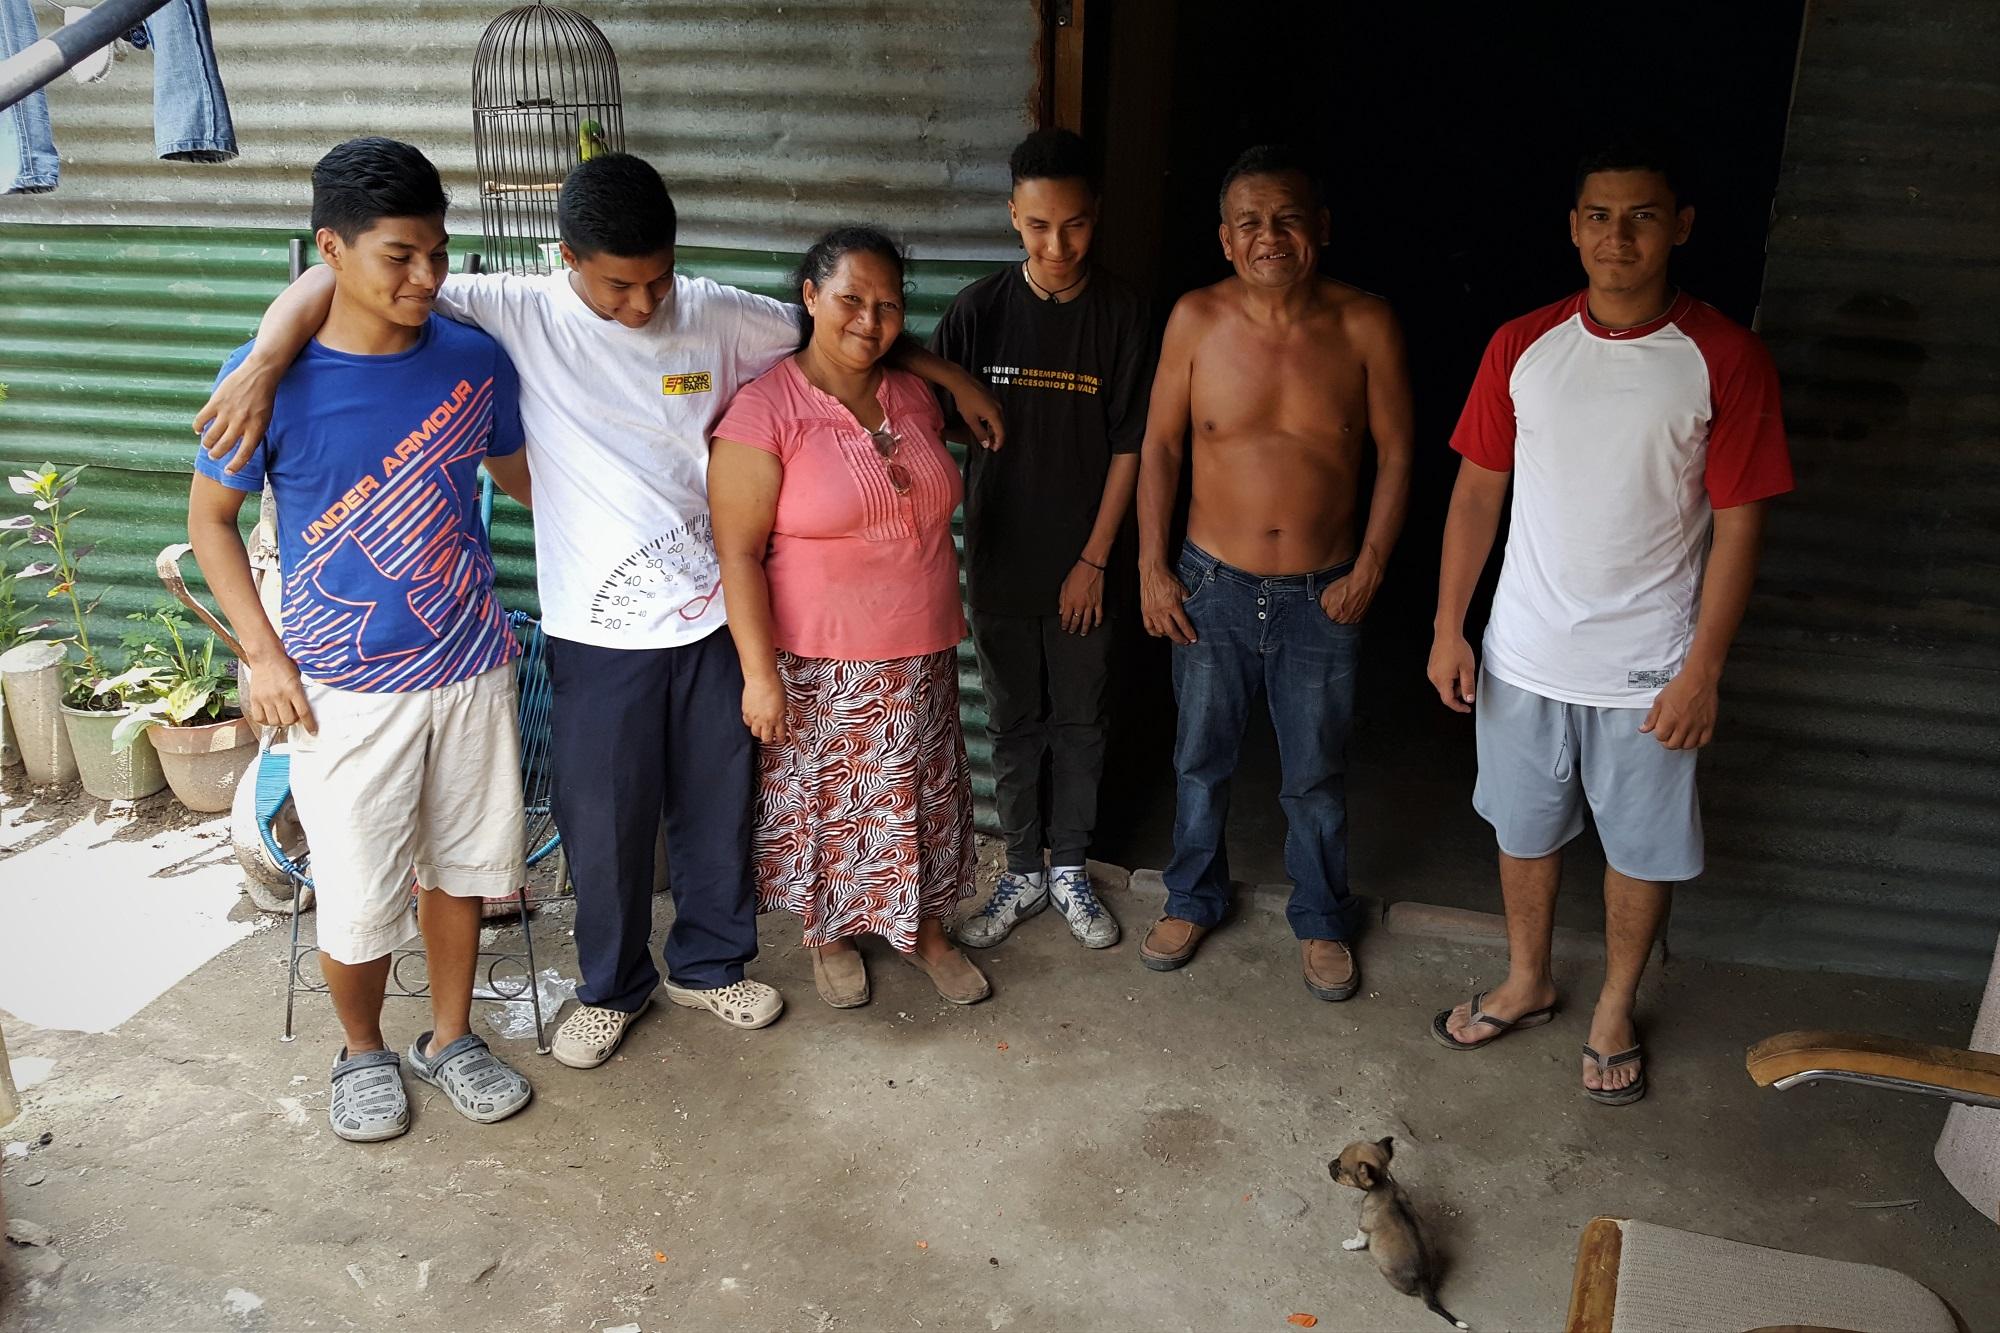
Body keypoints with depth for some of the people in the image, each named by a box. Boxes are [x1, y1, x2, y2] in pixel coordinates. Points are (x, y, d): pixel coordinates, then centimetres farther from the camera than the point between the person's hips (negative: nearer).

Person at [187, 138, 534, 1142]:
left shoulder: (476, 361, -6)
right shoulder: (270, 378, -14)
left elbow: (519, 473, 13)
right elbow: (210, 518, -1)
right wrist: (262, 652, -6)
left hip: (469, 670, 3)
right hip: (344, 690, -3)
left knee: (459, 866, 16)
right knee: (359, 898, 7)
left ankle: (449, 1037, 38)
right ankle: (363, 1052, 35)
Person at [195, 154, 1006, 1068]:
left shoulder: (716, 315, -3)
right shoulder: (518, 316, -10)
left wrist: (947, 375, 10)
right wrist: (264, 365, -28)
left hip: (710, 614, 2)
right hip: (599, 631, -2)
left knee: (717, 806, 16)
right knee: (604, 822, 11)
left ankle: (708, 965, 40)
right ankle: (613, 985, 36)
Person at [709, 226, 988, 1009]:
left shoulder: (913, 399, 3)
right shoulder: (766, 409, -15)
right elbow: (737, 551, -16)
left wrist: (949, 615, 18)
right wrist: (759, 673, -19)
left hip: (922, 657, 5)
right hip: (818, 664, -5)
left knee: (924, 794, 16)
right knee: (823, 802, 11)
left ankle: (926, 929, 38)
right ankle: (829, 932, 36)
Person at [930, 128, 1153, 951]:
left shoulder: (1121, 313, -8)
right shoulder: (980, 310, -6)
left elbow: (1128, 446, -6)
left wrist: (1095, 559, -8)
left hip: (1081, 563, -1)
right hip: (998, 561, 1)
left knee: (1079, 722, 12)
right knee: (1013, 725, 13)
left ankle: (1069, 871, 30)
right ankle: (1023, 874, 29)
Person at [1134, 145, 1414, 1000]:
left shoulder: (1365, 325, -10)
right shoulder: (1197, 319, -8)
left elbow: (1395, 453, -1)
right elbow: (1159, 445, 1)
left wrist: (1368, 568, -7)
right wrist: (1151, 565, -2)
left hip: (1322, 597, -1)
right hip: (1211, 585, 1)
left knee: (1315, 776, 14)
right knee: (1201, 759, 17)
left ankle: (1319, 920, 37)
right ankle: (1194, 898, 40)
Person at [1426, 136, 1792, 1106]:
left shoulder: (1725, 359, -10)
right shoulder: (1522, 347, -2)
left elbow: (1737, 523, -8)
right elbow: (1478, 491, 3)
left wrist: (1701, 671, -12)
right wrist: (1449, 628, 0)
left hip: (1648, 666, -2)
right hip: (1523, 655, 2)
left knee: (1641, 848, 13)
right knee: (1524, 831, 18)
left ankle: (1614, 1013, 36)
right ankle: (1526, 984, 41)